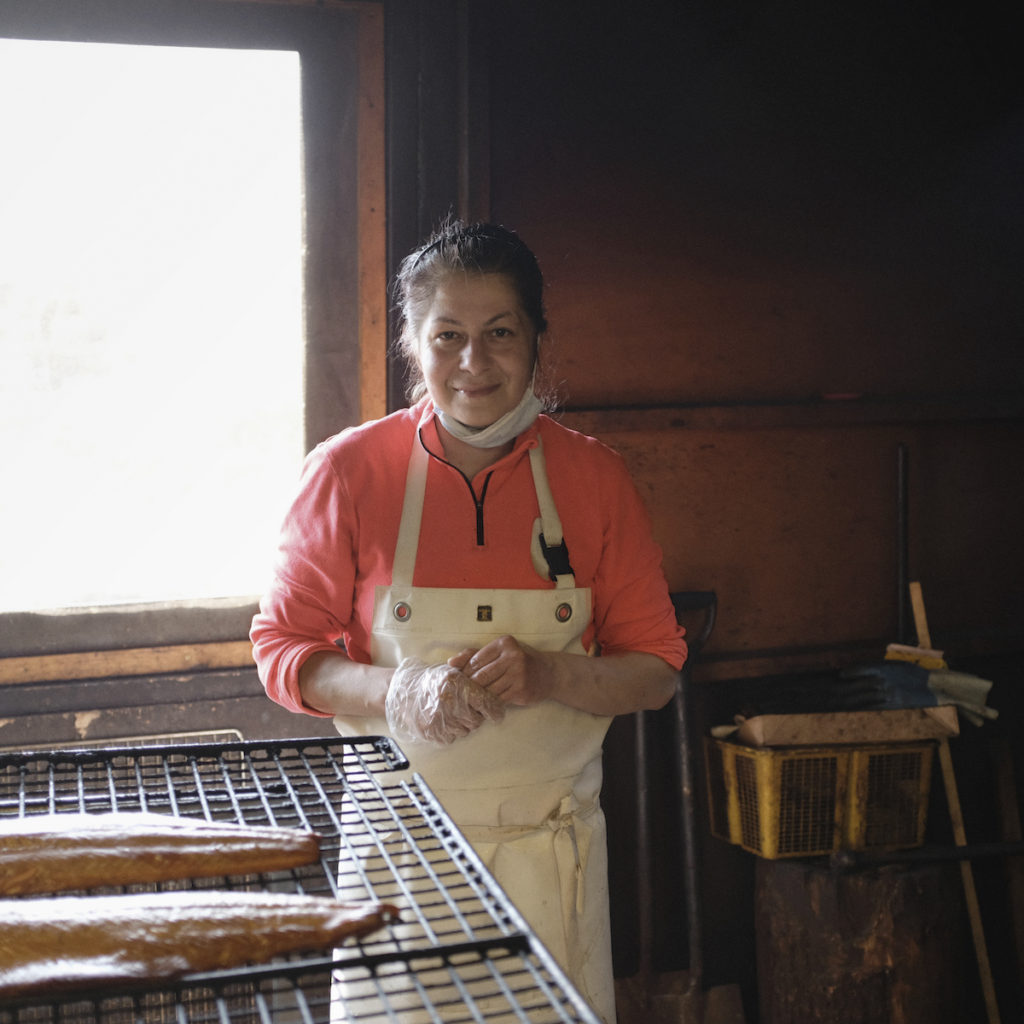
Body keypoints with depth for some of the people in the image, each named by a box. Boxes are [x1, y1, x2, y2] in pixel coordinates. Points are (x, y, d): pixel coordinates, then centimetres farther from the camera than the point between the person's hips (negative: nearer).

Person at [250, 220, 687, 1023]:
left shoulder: (594, 476, -2)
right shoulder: (349, 471, -6)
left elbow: (656, 669, 2)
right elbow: (282, 647, -1)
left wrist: (547, 676, -18)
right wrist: (401, 693, -19)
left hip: (552, 846, 1)